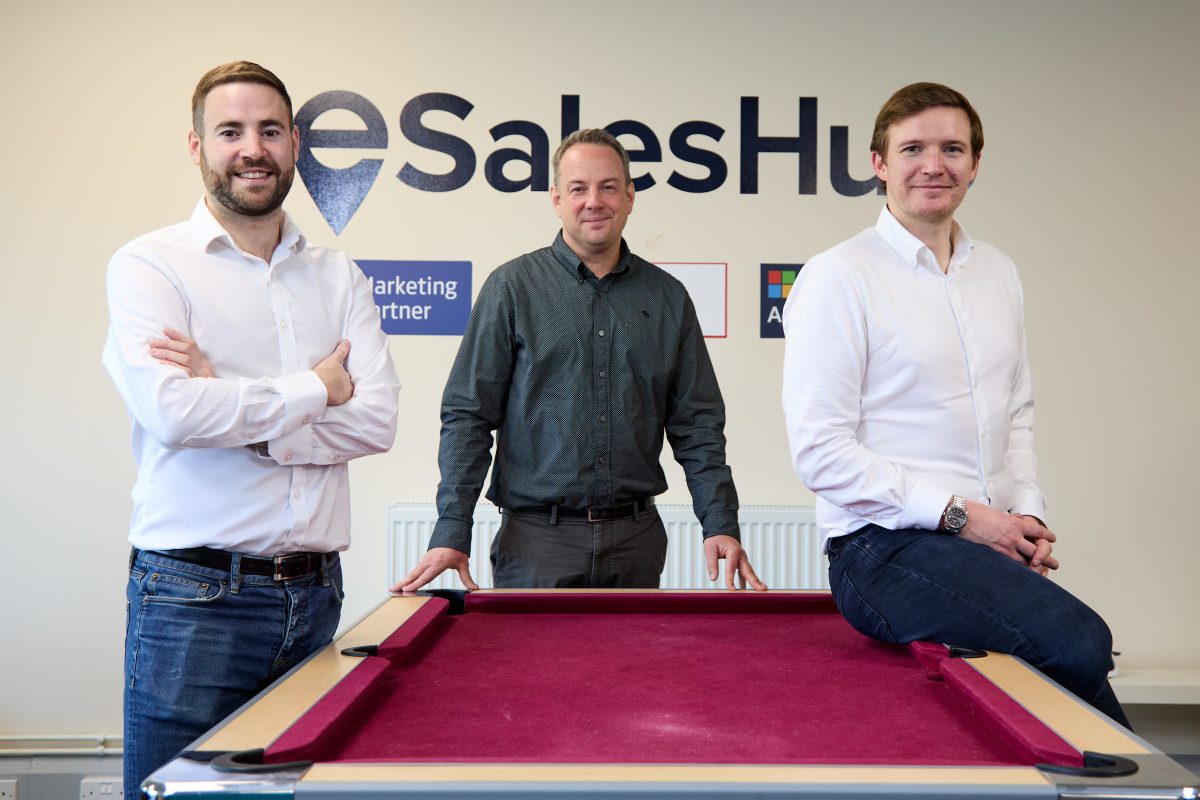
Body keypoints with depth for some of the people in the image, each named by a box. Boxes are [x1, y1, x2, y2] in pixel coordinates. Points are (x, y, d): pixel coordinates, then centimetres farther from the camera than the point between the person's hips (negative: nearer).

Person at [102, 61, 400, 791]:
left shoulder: (338, 277, 11)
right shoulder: (150, 264, -1)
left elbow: (377, 420, -2)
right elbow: (170, 410, -18)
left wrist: (232, 404, -12)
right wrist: (314, 388, -7)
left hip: (316, 592, 4)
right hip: (194, 594, -4)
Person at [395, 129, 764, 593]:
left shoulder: (667, 298, 8)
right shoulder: (512, 287, 0)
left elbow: (697, 424, 9)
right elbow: (467, 415, -3)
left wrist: (721, 524, -1)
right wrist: (451, 533, -11)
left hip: (636, 541, 3)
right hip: (536, 540, -2)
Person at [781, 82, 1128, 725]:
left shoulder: (1000, 274, 16)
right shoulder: (837, 277, -7)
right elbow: (820, 452, -12)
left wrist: (1028, 515, 5)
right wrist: (959, 514, -13)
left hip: (992, 549, 7)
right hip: (883, 551, -7)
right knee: (1079, 645, -26)